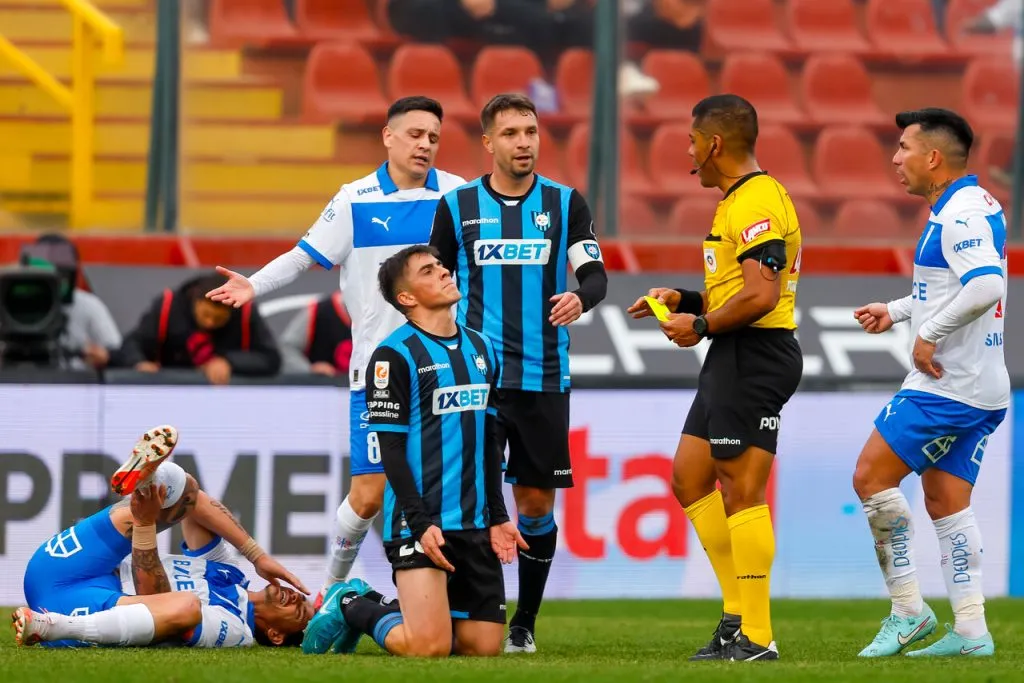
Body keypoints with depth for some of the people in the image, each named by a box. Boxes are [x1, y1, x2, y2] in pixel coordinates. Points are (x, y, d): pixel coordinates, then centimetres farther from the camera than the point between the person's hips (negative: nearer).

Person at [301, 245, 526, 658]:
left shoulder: (481, 349, 14)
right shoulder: (394, 355, -8)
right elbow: (390, 448, -11)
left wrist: (497, 516, 14)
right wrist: (420, 523, -17)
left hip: (474, 525, 7)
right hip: (420, 524, -7)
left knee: (485, 647, 1)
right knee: (429, 647, -18)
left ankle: (384, 608, 23)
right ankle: (352, 607, 10)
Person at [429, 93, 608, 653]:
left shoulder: (565, 204, 4)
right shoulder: (457, 206, 4)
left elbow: (595, 275, -2)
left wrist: (580, 298, -24)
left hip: (544, 376, 1)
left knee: (537, 502, 4)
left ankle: (524, 623, 15)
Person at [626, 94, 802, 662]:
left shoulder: (756, 203, -16)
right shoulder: (738, 201, 18)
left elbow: (760, 296, -24)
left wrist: (701, 326, -13)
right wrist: (683, 301, 15)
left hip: (754, 357, -11)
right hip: (733, 360, 11)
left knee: (741, 491, -10)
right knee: (690, 478, 13)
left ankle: (756, 638, -9)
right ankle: (738, 613, 14)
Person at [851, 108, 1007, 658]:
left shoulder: (961, 214, -16)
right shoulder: (973, 207, 16)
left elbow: (986, 287, -31)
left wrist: (929, 337, -22)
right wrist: (895, 311, 23)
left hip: (945, 383, -10)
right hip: (981, 390, 10)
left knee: (871, 478, -5)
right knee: (946, 503, 9)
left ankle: (907, 607, -2)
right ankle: (970, 630, 4)